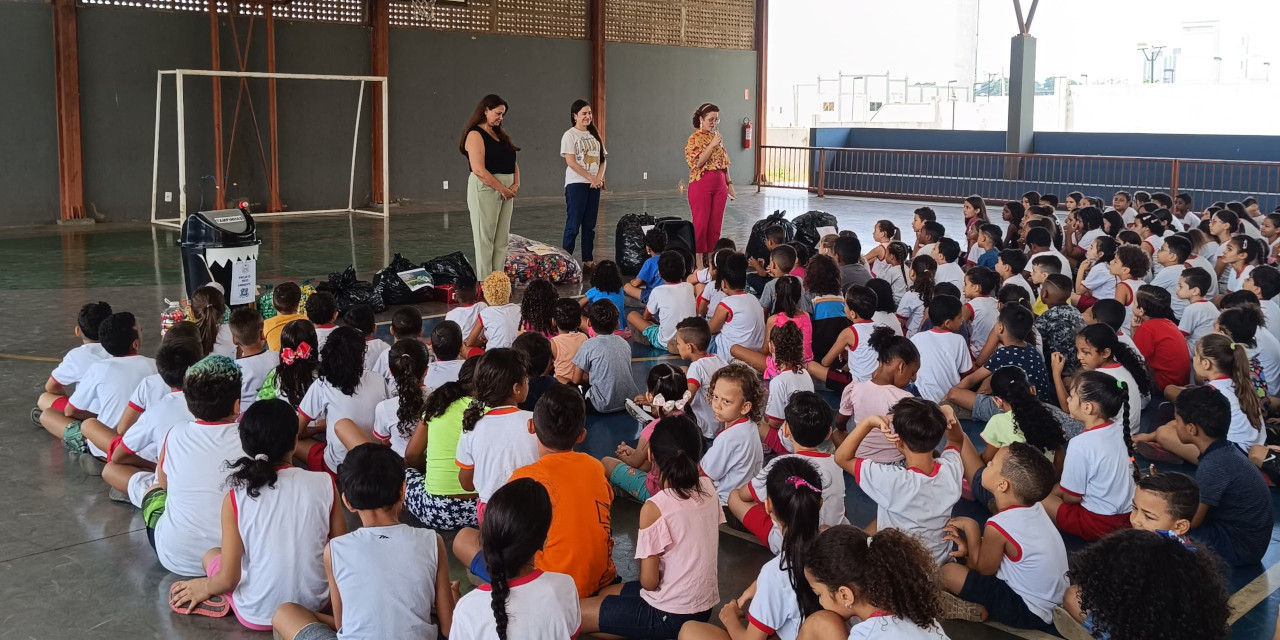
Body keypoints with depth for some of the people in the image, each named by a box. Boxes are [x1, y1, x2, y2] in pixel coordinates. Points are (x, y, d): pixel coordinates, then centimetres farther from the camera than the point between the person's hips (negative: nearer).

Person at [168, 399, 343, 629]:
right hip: (316, 604, 1)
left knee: (211, 555, 26)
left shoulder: (235, 498, -15)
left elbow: (228, 580, -11)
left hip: (259, 615, -1)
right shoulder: (324, 484, -13)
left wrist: (204, 587, 11)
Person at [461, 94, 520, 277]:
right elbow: (479, 170, -18)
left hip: (506, 191, 8)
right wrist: (502, 189, -16)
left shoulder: (499, 135, 18)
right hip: (485, 188, -8)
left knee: (502, 240, 7)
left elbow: (512, 162, 19)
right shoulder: (475, 135, -8)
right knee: (485, 238, -4)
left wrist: (516, 184, 0)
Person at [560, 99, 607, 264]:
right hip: (576, 184, -6)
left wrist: (599, 178, -6)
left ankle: (588, 259, 15)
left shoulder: (594, 135, 14)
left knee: (590, 225, 9)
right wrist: (591, 178, -14)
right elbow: (571, 162, -12)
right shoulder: (569, 135, -5)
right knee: (573, 224, -7)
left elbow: (602, 159, 12)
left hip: (594, 184, 6)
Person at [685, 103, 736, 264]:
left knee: (716, 224, 6)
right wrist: (712, 145, -17)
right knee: (701, 223, -4)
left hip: (719, 185, 6)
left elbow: (725, 163, 17)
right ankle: (698, 260, 2)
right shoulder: (694, 139, -6)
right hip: (701, 185, -6)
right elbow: (696, 163, -18)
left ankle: (711, 258, 14)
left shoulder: (718, 137, 12)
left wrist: (729, 184, 12)